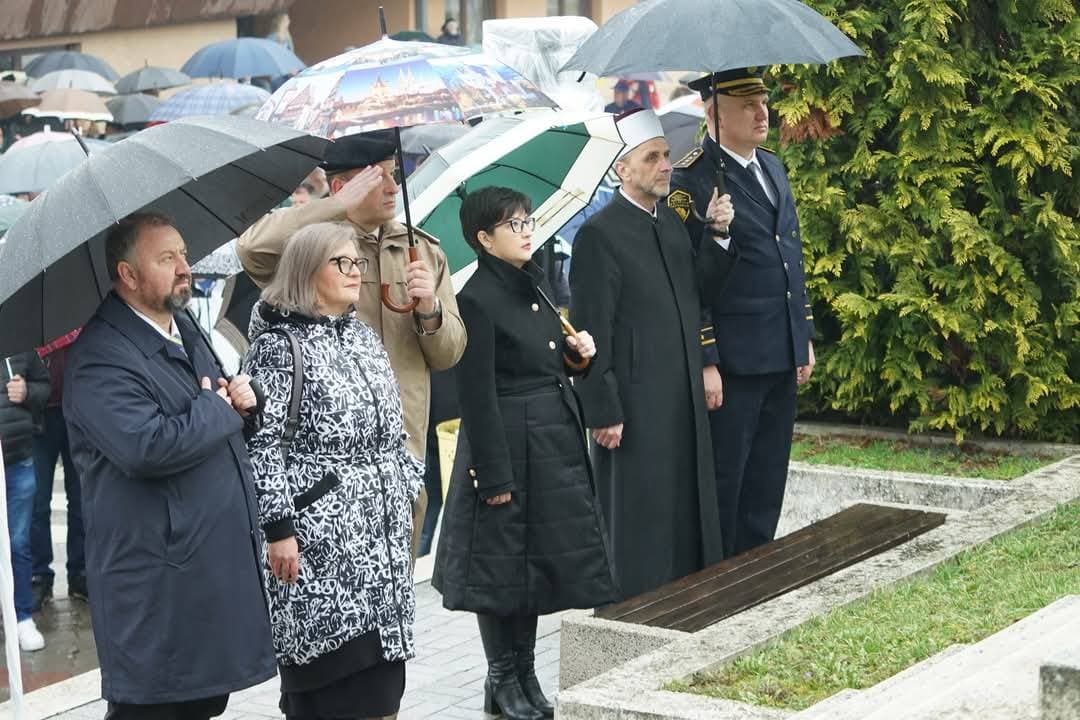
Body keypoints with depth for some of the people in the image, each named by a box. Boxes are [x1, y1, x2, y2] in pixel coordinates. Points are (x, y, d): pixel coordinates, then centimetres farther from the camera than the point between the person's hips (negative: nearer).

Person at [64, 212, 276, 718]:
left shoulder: (185, 329, 15)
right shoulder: (101, 355, -16)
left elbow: (222, 427, 27)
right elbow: (148, 447, -31)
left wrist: (242, 399, 3)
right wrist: (220, 408, -14)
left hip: (221, 563, 9)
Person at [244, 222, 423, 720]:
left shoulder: (363, 335, 15)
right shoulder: (280, 342, -8)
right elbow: (262, 444, -13)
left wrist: (407, 488, 17)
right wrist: (279, 528, -17)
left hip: (382, 529, 7)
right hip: (318, 530, -7)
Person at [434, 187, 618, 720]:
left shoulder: (537, 284, 10)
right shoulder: (478, 299, -14)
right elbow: (476, 393, -16)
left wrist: (577, 355, -1)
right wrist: (494, 474, -17)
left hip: (556, 441, 8)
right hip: (508, 442, -8)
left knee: (540, 556, 13)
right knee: (502, 560, 3)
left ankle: (524, 673, 24)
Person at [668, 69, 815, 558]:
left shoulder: (772, 168, 14)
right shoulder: (691, 180, -13)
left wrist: (804, 336, 17)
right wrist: (704, 362, -18)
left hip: (781, 361, 8)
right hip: (731, 364, -8)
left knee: (767, 486, 14)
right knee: (722, 483, 1)